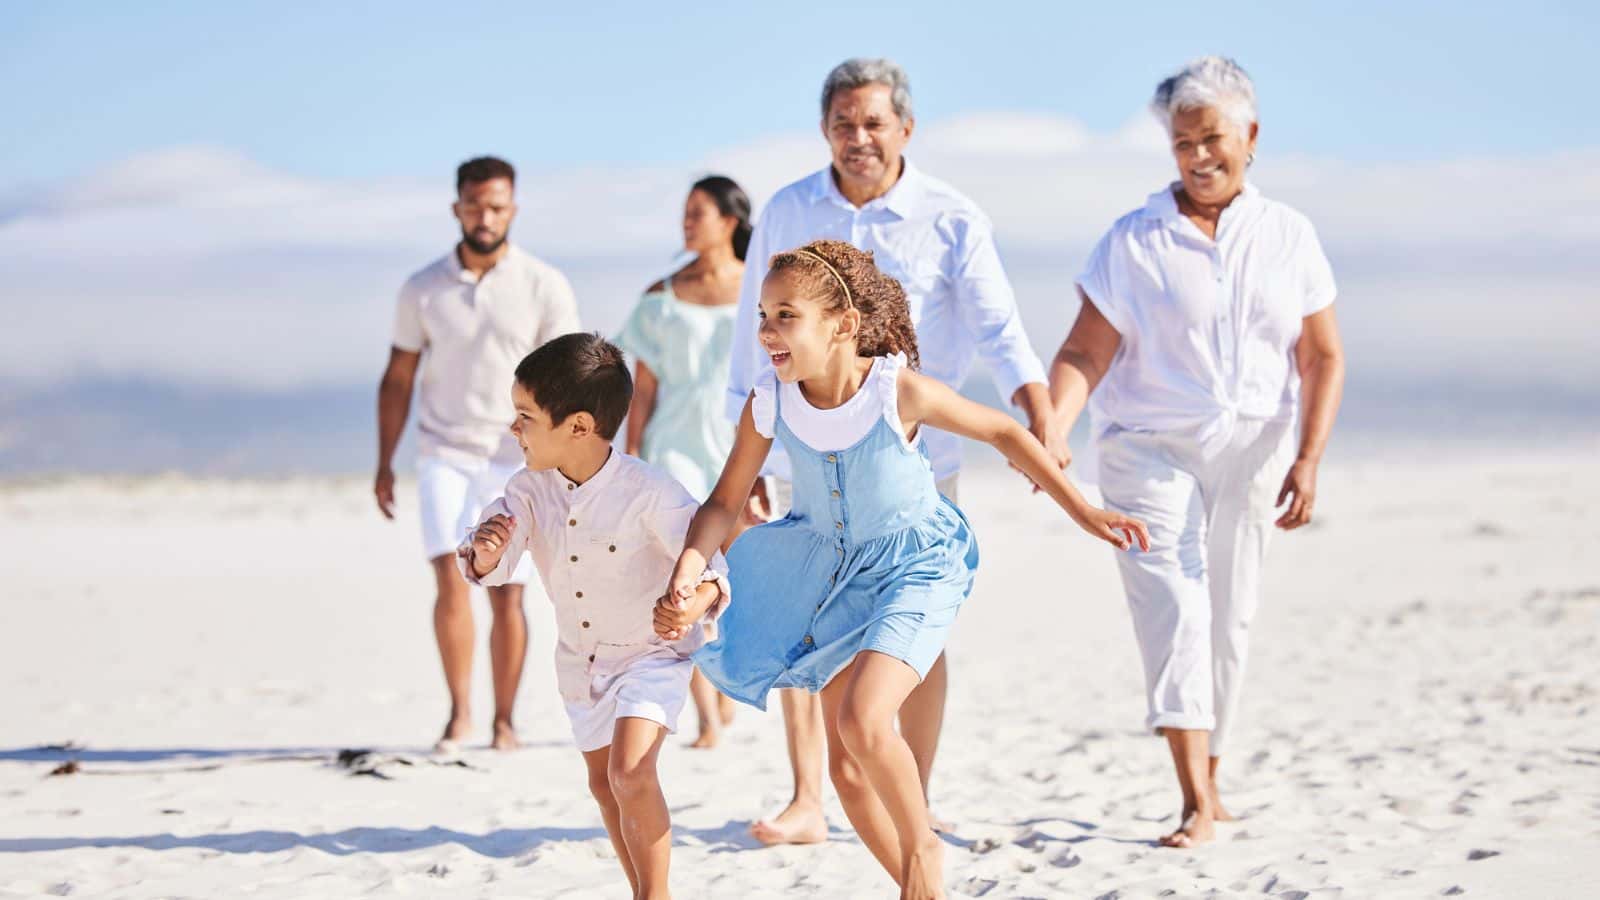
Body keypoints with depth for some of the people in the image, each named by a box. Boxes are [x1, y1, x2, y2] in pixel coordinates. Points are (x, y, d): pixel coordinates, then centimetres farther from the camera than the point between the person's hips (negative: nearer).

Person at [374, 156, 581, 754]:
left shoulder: (545, 288, -1)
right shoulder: (423, 290, 4)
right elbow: (398, 379, 10)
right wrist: (385, 463, 6)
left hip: (517, 461, 0)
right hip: (445, 455, 0)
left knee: (507, 593, 1)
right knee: (450, 576, -17)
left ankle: (504, 721, 14)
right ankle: (459, 714, -8)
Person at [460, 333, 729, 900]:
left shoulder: (649, 494, -28)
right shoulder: (530, 490, -12)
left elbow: (706, 558, -27)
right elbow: (490, 568, -15)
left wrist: (698, 598, -51)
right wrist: (485, 551, -40)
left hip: (653, 653, -6)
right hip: (580, 658, 6)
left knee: (631, 772, -22)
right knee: (603, 782, 17)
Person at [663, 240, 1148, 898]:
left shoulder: (899, 391, -25)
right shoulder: (769, 403, -16)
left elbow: (1002, 432, -10)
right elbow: (726, 502, -6)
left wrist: (1082, 511, -8)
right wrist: (691, 565, -25)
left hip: (915, 569, -5)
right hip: (835, 573, 5)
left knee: (862, 721, -26)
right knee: (845, 768, 6)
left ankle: (923, 845, 0)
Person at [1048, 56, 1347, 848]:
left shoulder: (1286, 235, 6)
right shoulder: (1133, 242, -1)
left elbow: (1322, 357, 7)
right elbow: (1085, 353, -6)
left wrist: (1308, 457, -4)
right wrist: (1049, 428, -24)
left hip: (1251, 449, 3)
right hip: (1151, 449, -3)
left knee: (1227, 619, 7)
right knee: (1171, 608, -15)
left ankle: (1210, 784, 20)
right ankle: (1196, 803, -21)